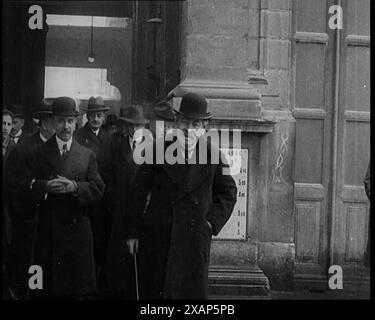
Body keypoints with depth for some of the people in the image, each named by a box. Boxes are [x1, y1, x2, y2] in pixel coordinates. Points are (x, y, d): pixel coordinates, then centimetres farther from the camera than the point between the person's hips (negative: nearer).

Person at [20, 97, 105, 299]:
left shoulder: (87, 155, 10)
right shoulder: (39, 153, 8)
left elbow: (98, 189, 2)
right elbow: (26, 184, 1)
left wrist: (74, 187, -15)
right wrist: (46, 186, -18)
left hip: (77, 228, 1)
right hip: (47, 229, -1)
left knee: (78, 289, 1)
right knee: (45, 289, 1)